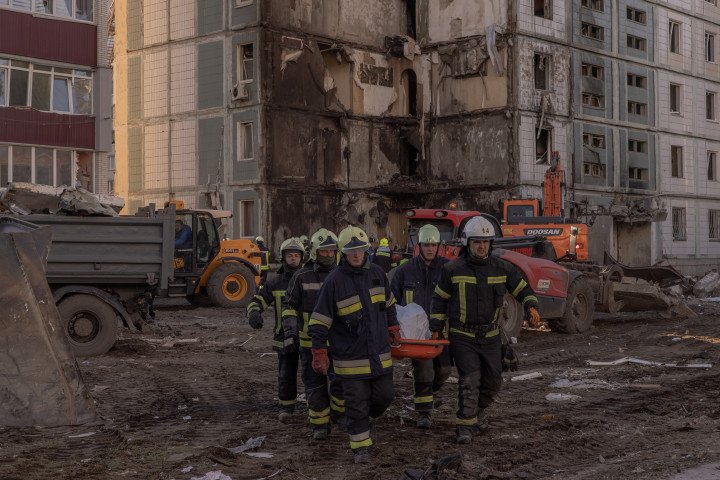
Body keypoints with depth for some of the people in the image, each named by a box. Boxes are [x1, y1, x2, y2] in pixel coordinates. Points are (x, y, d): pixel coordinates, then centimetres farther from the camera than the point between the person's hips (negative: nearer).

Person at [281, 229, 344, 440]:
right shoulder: (301, 277, -3)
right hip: (310, 341, -1)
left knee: (341, 379, 2)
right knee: (315, 384, 3)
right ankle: (320, 425, 15)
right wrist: (289, 332, -9)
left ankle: (338, 412, 28)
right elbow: (289, 306, 0)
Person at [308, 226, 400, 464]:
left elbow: (388, 303, 21)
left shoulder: (377, 273, 3)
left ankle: (363, 418, 40)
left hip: (380, 353, 5)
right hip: (351, 356, -5)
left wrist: (393, 328, 21)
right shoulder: (335, 281, -13)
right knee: (356, 402, 1)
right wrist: (319, 353, -12)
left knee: (385, 394, 11)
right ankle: (361, 446, 15)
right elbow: (320, 321, -10)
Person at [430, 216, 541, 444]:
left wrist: (531, 307, -13)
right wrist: (435, 329, 1)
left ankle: (472, 413, 34)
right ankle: (464, 426, -3)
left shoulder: (502, 268, 0)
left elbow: (523, 290, 8)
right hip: (462, 337, -4)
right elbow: (440, 299, 4)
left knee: (493, 382, 10)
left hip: (490, 337, 4)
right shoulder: (453, 269, -6)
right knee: (470, 381, -13)